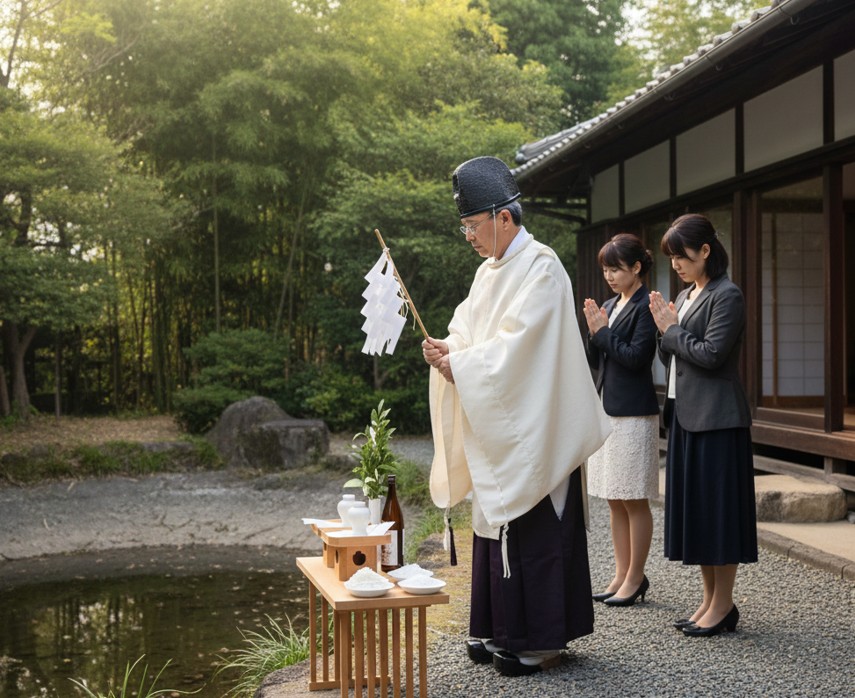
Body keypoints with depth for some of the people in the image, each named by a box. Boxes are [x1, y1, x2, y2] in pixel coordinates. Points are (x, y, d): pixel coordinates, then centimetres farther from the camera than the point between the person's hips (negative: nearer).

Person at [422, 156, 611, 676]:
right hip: (495, 430, 9)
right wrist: (449, 351, -7)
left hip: (532, 431, -8)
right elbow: (470, 331, 13)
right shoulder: (490, 270, 14)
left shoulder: (540, 267, -13)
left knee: (534, 532, -2)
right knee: (497, 524, 12)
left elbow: (517, 346, -21)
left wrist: (460, 365, -16)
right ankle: (505, 630, 21)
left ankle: (542, 639, 7)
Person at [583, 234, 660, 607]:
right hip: (606, 410, 8)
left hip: (633, 414, -8)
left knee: (634, 500, 0)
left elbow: (636, 356, -17)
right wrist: (594, 330, -3)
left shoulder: (646, 306, -10)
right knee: (615, 502, 12)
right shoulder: (610, 305, 14)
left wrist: (602, 331, -10)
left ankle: (635, 577, 9)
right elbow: (595, 361, 13)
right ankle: (622, 574, 21)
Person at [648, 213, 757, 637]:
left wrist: (671, 330, -8)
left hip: (716, 416, -9)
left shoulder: (726, 296, -11)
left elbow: (710, 354, -19)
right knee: (693, 506, 11)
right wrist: (666, 334, -2)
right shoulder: (685, 296, 15)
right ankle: (709, 598, 20)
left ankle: (724, 604, 6)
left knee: (718, 504, -3)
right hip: (684, 413, 9)